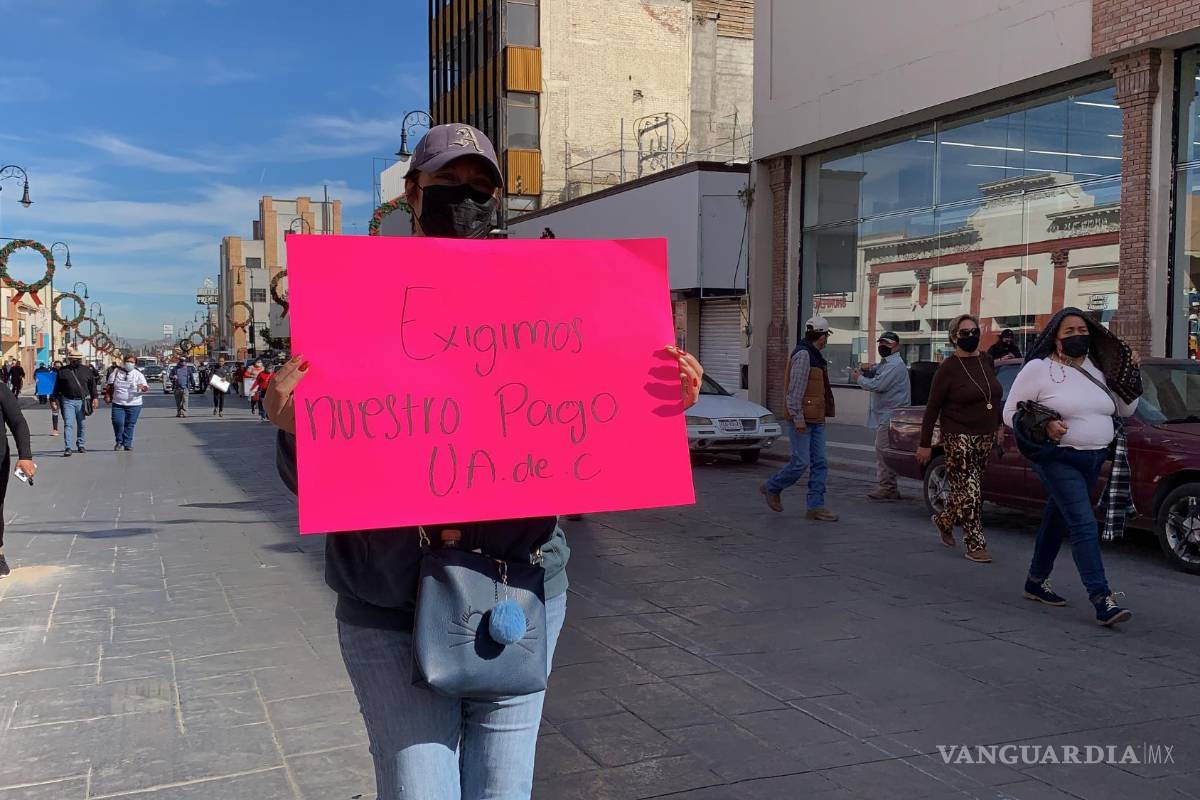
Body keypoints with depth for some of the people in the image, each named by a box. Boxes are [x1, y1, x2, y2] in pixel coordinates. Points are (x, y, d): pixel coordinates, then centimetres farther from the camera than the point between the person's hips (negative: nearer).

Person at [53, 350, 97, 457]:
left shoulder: (87, 370, 6)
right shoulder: (62, 371, 3)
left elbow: (92, 385, 10)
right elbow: (57, 387, 7)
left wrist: (94, 397, 4)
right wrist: (56, 399, 4)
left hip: (82, 401, 2)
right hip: (68, 401, -2)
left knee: (81, 425, 11)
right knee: (68, 425, -9)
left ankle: (80, 445, 24)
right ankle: (67, 448, -12)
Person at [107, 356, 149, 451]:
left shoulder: (138, 374, 3)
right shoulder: (116, 373, 9)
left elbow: (146, 388, -1)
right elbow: (110, 386, 17)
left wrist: (143, 387, -24)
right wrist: (108, 396, 6)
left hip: (133, 405, -1)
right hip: (118, 404, 1)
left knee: (130, 425, 1)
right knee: (117, 422, -13)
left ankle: (127, 445, 12)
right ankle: (119, 442, 10)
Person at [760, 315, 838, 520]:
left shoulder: (814, 355, 18)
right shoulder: (803, 354, -13)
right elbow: (795, 389, -19)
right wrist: (798, 417, -23)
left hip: (816, 419, 10)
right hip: (802, 419, -10)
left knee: (819, 463, 4)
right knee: (800, 462, -8)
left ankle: (816, 507, 5)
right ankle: (772, 488, 13)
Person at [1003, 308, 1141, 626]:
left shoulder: (1098, 369, 10)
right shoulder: (1038, 369, -7)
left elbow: (1126, 408, 15)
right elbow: (1010, 413, -5)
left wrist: (1131, 374, 0)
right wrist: (1043, 426, -21)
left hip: (1093, 460, 6)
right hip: (1058, 459, -6)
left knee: (1058, 520, 17)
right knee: (1084, 525, -16)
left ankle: (1037, 582, 32)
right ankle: (1102, 600, -20)